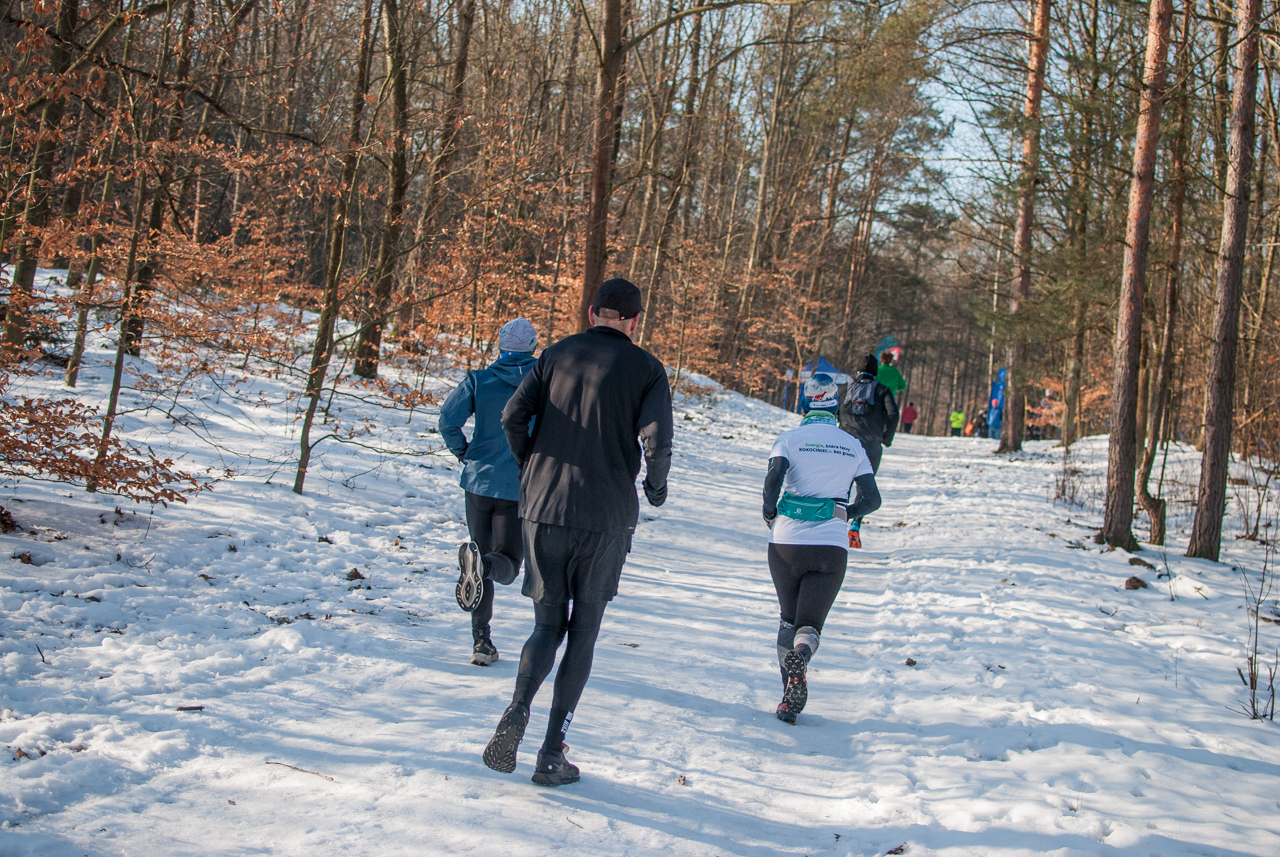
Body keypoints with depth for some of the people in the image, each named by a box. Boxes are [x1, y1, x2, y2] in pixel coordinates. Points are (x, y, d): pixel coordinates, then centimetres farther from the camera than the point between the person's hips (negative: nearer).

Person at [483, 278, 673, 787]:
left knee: (548, 624, 14)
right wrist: (656, 487, 6)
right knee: (583, 633, 10)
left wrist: (532, 470, 13)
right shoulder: (646, 368, 0)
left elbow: (513, 416, -3)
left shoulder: (556, 355, 7)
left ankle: (517, 710, -13)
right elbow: (656, 443, -13)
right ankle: (552, 755, 7)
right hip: (605, 518, -2)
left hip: (542, 511, 2)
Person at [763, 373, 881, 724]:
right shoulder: (853, 445, 8)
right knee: (810, 624, 3)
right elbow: (872, 500, 6)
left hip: (787, 541, 0)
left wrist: (770, 514, 1)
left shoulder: (790, 439, 0)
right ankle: (800, 656, -32)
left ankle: (790, 694, 10)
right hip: (833, 547, 0)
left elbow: (773, 479, -16)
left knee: (788, 619, 19)